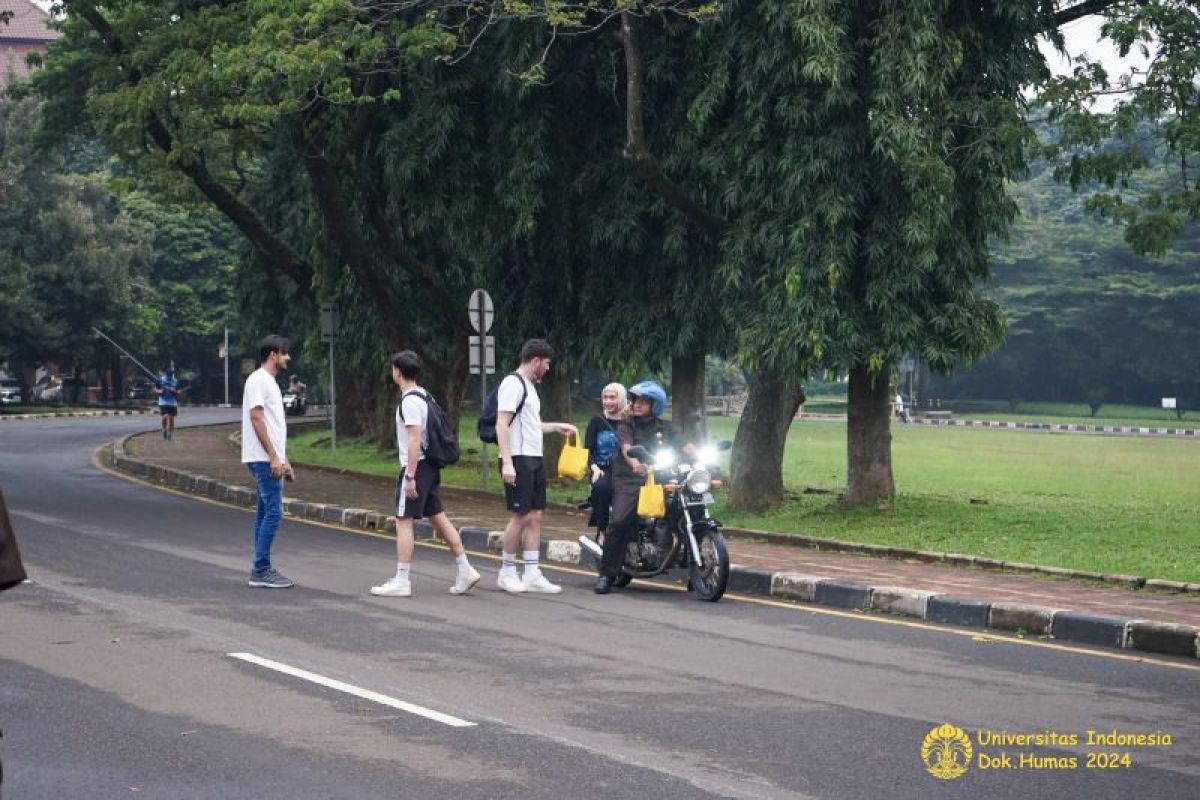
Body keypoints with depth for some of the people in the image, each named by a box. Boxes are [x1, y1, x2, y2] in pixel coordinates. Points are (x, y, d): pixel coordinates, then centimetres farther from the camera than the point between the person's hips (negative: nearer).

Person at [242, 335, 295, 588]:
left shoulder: (270, 382, 20)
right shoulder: (258, 380, -12)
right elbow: (256, 418, -19)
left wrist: (284, 460, 22)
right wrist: (273, 457, -22)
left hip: (270, 459, 10)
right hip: (263, 459, -10)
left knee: (266, 512, 11)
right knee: (273, 512, -12)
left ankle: (260, 569, 14)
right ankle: (261, 570, -10)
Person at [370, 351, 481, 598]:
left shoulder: (410, 401, -16)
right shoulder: (423, 396, 14)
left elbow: (414, 439, -22)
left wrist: (410, 476, -22)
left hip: (416, 466, -10)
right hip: (431, 465, 10)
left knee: (403, 521, -5)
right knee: (437, 517, 12)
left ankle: (401, 581, -4)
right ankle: (465, 570, 11)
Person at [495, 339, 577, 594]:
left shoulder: (529, 386, 20)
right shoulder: (513, 384, -11)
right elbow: (502, 425, -17)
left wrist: (557, 427, 32)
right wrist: (507, 462, -24)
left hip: (534, 460, 10)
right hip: (518, 460, -10)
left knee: (535, 516, 6)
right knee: (521, 515, -8)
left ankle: (532, 575, 8)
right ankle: (507, 572, 3)